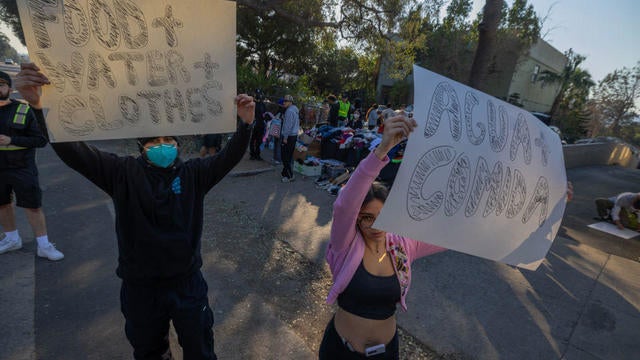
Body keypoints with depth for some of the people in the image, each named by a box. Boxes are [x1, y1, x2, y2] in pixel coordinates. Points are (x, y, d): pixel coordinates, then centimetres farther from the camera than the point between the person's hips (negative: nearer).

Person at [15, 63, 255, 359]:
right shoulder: (123, 173, -6)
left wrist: (245, 124, -31)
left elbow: (228, 157, -16)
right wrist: (37, 106, -28)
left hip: (187, 281, 0)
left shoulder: (193, 174, -6)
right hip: (139, 285, 1)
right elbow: (71, 150, -13)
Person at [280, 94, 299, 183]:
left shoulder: (289, 111, -15)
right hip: (294, 135, 11)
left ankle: (289, 176, -5)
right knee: (289, 156, 16)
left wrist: (285, 137, -18)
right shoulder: (295, 110, 17)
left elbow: (288, 125, -20)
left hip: (289, 136, -11)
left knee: (286, 157, -7)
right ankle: (285, 173, 25)